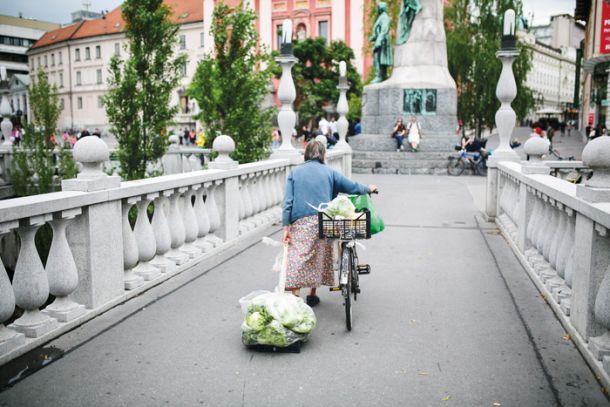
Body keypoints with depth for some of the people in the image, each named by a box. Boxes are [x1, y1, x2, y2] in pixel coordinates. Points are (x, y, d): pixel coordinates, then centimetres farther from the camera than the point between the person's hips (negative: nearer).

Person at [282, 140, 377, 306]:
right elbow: (352, 187, 10)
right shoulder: (329, 172, 7)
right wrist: (368, 189, 30)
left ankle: (295, 295, -13)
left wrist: (286, 226, 0)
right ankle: (312, 295, 22)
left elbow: (288, 202, 1)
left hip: (300, 221, -1)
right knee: (318, 257, 14)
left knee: (297, 257, -3)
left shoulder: (295, 172, 8)